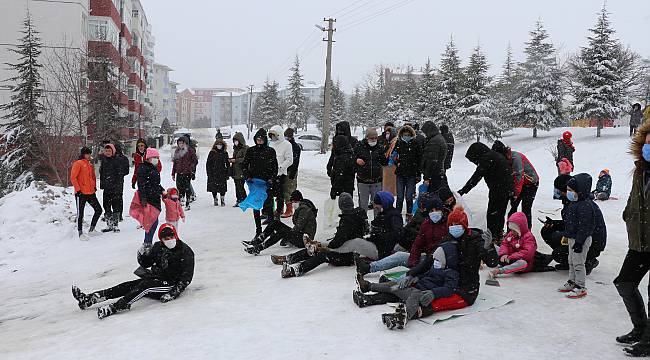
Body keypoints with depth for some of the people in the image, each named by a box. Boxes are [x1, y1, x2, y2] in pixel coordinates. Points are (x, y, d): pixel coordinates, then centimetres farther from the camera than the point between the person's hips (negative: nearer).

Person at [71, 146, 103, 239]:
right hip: (81, 193, -7)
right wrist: (78, 189, -15)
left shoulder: (90, 165, 15)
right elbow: (73, 178, -12)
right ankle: (80, 233, 10)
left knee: (98, 210, 7)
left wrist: (94, 187, 17)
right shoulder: (78, 164, -7)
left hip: (91, 193, 7)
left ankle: (92, 229, 19)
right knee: (80, 214, 1)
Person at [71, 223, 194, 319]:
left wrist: (174, 293, -25)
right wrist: (142, 255, -9)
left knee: (144, 286, -30)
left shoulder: (185, 251, -10)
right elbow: (146, 263, 15)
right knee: (128, 286, -10)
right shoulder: (158, 247, 9)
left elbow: (187, 276, -15)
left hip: (172, 284, -6)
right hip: (156, 279, 7)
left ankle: (113, 308, -42)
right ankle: (88, 299, -17)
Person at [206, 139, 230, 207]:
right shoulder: (212, 153, 2)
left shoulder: (225, 153, 8)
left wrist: (227, 173, 6)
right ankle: (215, 200, 18)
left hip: (222, 174, 1)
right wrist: (209, 173, -5)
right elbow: (208, 163, 2)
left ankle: (222, 200, 13)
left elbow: (227, 164, 12)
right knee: (213, 188, 2)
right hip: (213, 174, -1)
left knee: (222, 188, -2)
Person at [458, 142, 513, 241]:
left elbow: (476, 177, -20)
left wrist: (463, 191, -19)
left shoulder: (486, 158, -16)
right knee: (500, 214, 21)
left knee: (492, 215, -3)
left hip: (498, 191, -10)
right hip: (508, 190, 10)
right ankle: (499, 235, 32)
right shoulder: (495, 155, 16)